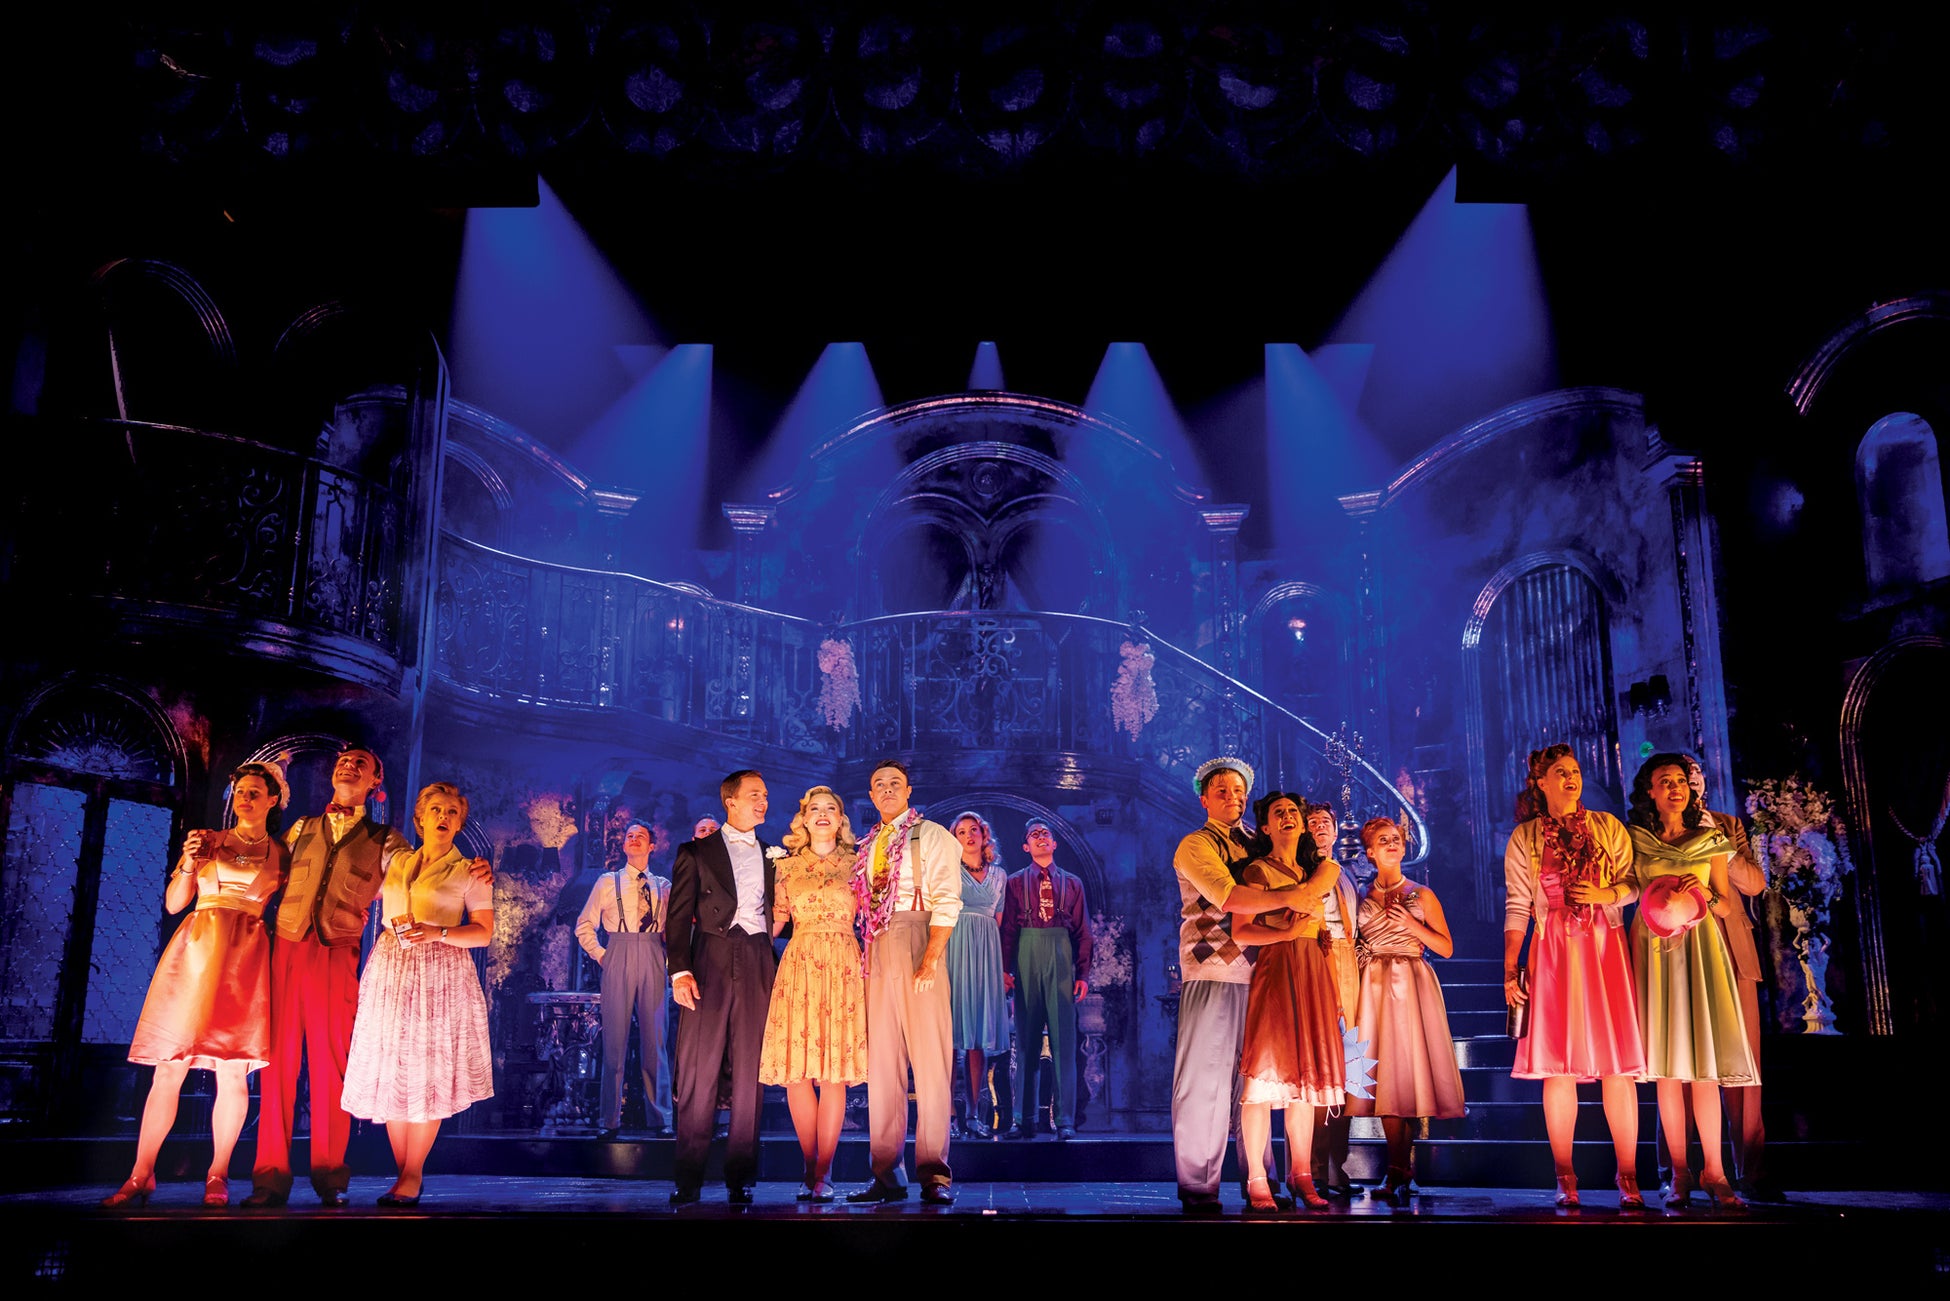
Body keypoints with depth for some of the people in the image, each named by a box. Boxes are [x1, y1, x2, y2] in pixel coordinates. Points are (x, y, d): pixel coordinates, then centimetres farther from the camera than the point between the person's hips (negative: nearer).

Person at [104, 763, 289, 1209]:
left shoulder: (282, 855, 12)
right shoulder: (208, 841, 13)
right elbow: (173, 903, 11)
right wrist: (189, 864, -4)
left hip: (245, 957, -1)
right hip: (195, 951, 1)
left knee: (232, 1069, -5)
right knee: (169, 1067, -2)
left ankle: (217, 1177, 3)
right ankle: (140, 1175, 4)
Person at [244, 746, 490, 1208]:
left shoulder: (383, 840, 13)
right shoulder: (301, 829, 20)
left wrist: (472, 873, -13)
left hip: (336, 956, -2)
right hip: (284, 948, 2)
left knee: (331, 1062, -3)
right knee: (278, 1059, -2)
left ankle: (328, 1176, 5)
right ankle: (271, 1176, 3)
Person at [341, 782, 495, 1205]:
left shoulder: (470, 872, 4)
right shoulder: (394, 863, 14)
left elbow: (484, 933, -3)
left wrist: (438, 933, -15)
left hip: (440, 975, -3)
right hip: (390, 973, 4)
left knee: (428, 1073, -5)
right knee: (391, 1071, 1)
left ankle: (412, 1176, 2)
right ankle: (403, 1173, 10)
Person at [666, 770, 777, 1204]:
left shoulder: (774, 855, 19)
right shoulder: (696, 852, 10)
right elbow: (679, 918, 2)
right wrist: (680, 970, -10)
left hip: (759, 967, 2)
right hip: (710, 965, -2)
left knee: (750, 1074, 0)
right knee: (698, 1070, -4)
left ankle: (740, 1177, 5)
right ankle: (688, 1177, 1)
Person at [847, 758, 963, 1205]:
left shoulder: (932, 836, 1)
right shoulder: (866, 847, 19)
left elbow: (947, 901, -8)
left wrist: (930, 959, -17)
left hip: (920, 953, -5)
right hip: (878, 958, 5)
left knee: (931, 1061, -6)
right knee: (881, 1064, 5)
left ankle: (934, 1173, -1)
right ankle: (887, 1173, 10)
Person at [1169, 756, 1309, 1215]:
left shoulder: (1255, 846, 20)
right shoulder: (1195, 846, -1)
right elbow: (1229, 898, -17)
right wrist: (1289, 898, -19)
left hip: (1255, 973, 6)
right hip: (1212, 972, -6)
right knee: (1204, 1079, -5)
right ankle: (1197, 1187, 1)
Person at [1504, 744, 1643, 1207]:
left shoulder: (1608, 827, 9)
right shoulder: (1524, 838, 6)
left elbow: (1633, 884, 8)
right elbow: (1517, 906, 2)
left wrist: (1605, 894, -13)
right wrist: (1510, 968, -5)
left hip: (1606, 949, 1)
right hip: (1553, 954, -1)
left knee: (1618, 1066, -3)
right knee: (1559, 1066, -2)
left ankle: (1627, 1177, 4)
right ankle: (1565, 1177, 6)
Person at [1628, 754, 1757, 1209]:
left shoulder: (1711, 840, 10)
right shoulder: (1636, 841, 8)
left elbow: (1728, 905, 11)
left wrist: (1706, 896, -8)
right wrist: (1661, 901, -8)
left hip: (1699, 948, 0)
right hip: (1654, 948, 0)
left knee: (1703, 1061, -6)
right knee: (1666, 1065, -2)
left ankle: (1714, 1171, -1)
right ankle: (1679, 1172, 3)